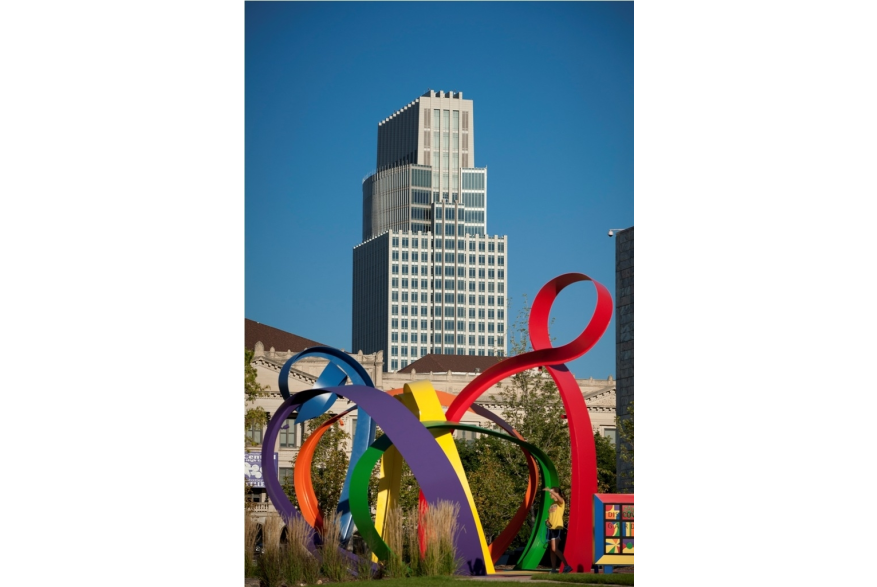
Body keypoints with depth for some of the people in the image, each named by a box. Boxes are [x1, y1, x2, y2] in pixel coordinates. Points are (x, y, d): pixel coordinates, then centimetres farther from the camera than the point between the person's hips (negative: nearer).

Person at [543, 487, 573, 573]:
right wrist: (547, 521, 5)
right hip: (551, 528, 9)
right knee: (551, 550, 8)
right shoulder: (552, 505, 19)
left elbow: (559, 498, -28)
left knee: (554, 548, -20)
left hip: (557, 528, -9)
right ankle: (553, 569, 12)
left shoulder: (560, 503, -4)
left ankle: (567, 566, -19)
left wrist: (550, 490, -34)